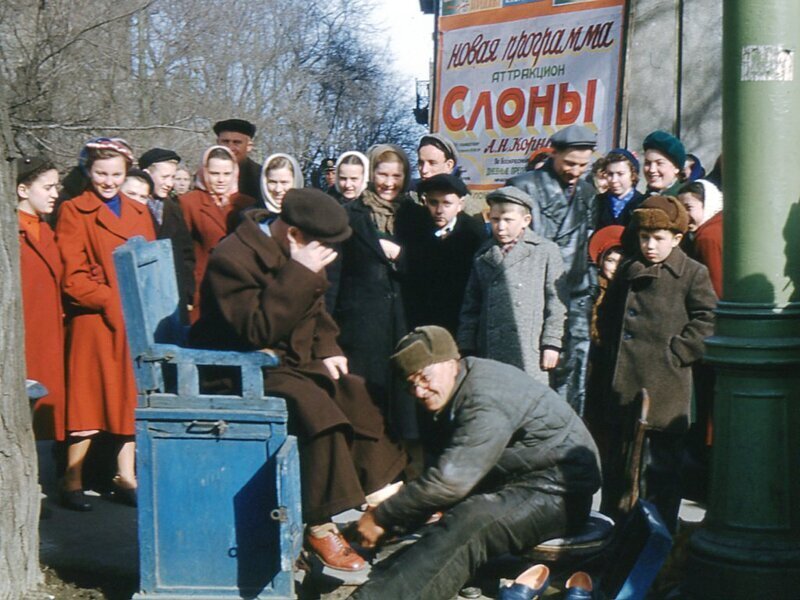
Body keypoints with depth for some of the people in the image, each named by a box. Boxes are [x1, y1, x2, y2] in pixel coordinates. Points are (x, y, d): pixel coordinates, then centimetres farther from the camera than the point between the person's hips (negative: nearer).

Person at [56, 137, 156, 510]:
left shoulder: (139, 213, 17)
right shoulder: (74, 212, 0)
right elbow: (72, 276, -7)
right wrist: (110, 301, -15)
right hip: (94, 320, -5)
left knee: (133, 396, 8)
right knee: (88, 396, -3)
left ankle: (125, 476, 17)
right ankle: (73, 480, 5)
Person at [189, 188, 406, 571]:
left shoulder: (296, 253, 7)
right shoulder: (232, 259, -22)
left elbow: (315, 311, 22)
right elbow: (257, 329, -32)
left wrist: (327, 348, 5)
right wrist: (300, 273, -34)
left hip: (294, 360, 10)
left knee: (356, 393, -2)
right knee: (315, 407, -31)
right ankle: (320, 528, -23)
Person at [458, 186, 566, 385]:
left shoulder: (546, 251, 4)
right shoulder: (483, 256, 15)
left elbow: (555, 301, 1)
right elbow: (471, 306, 15)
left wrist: (551, 344, -4)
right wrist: (466, 348, 10)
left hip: (529, 354, -3)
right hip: (490, 354, 3)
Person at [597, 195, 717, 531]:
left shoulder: (693, 274, -3)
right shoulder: (628, 272, 13)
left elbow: (707, 321, -10)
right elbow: (607, 314, 24)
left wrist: (676, 352, -12)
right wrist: (614, 349, 12)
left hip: (666, 391, -5)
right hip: (624, 385, 5)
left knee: (662, 464, 2)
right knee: (617, 462, 13)